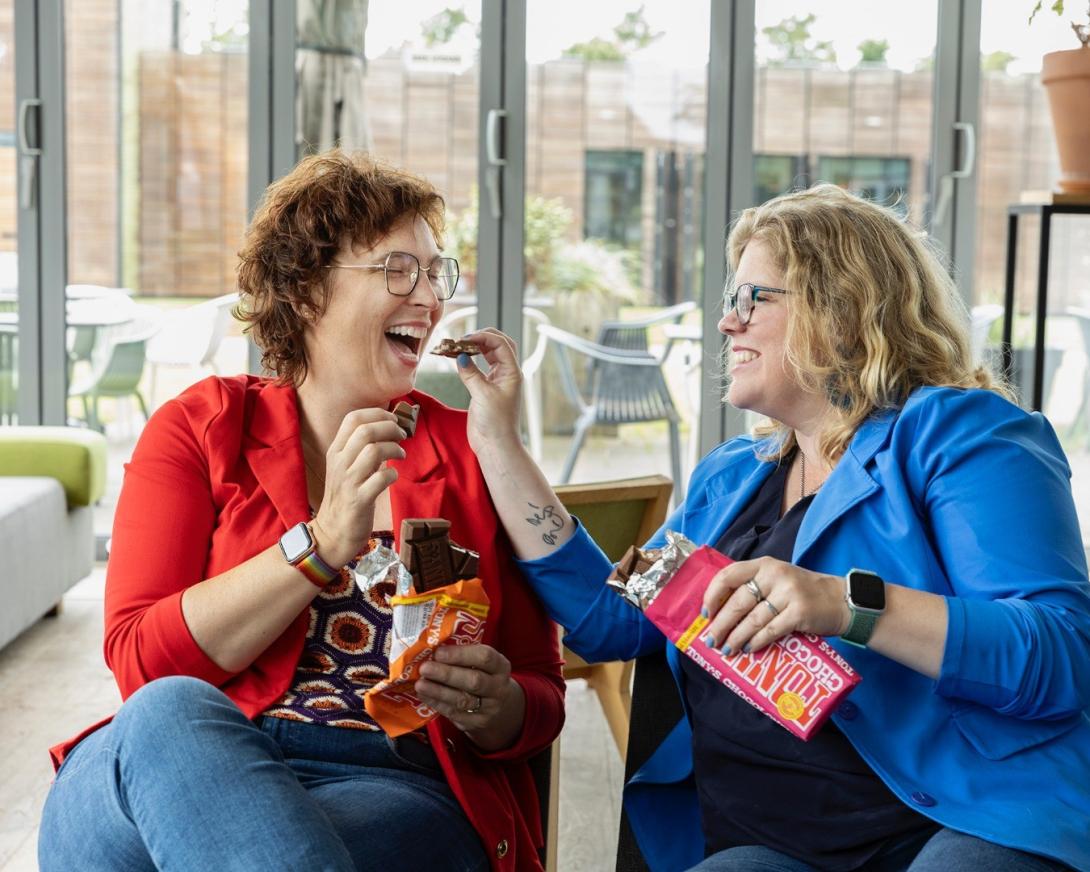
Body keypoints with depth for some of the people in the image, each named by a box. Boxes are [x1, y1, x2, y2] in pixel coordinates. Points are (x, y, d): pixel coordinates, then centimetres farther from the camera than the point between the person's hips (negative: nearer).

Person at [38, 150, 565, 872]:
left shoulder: (471, 450, 12)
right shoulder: (199, 428, 10)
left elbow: (542, 698, 12)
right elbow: (141, 661, -4)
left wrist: (493, 710, -12)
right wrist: (322, 546, -15)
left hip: (401, 790, -2)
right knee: (169, 711, -35)